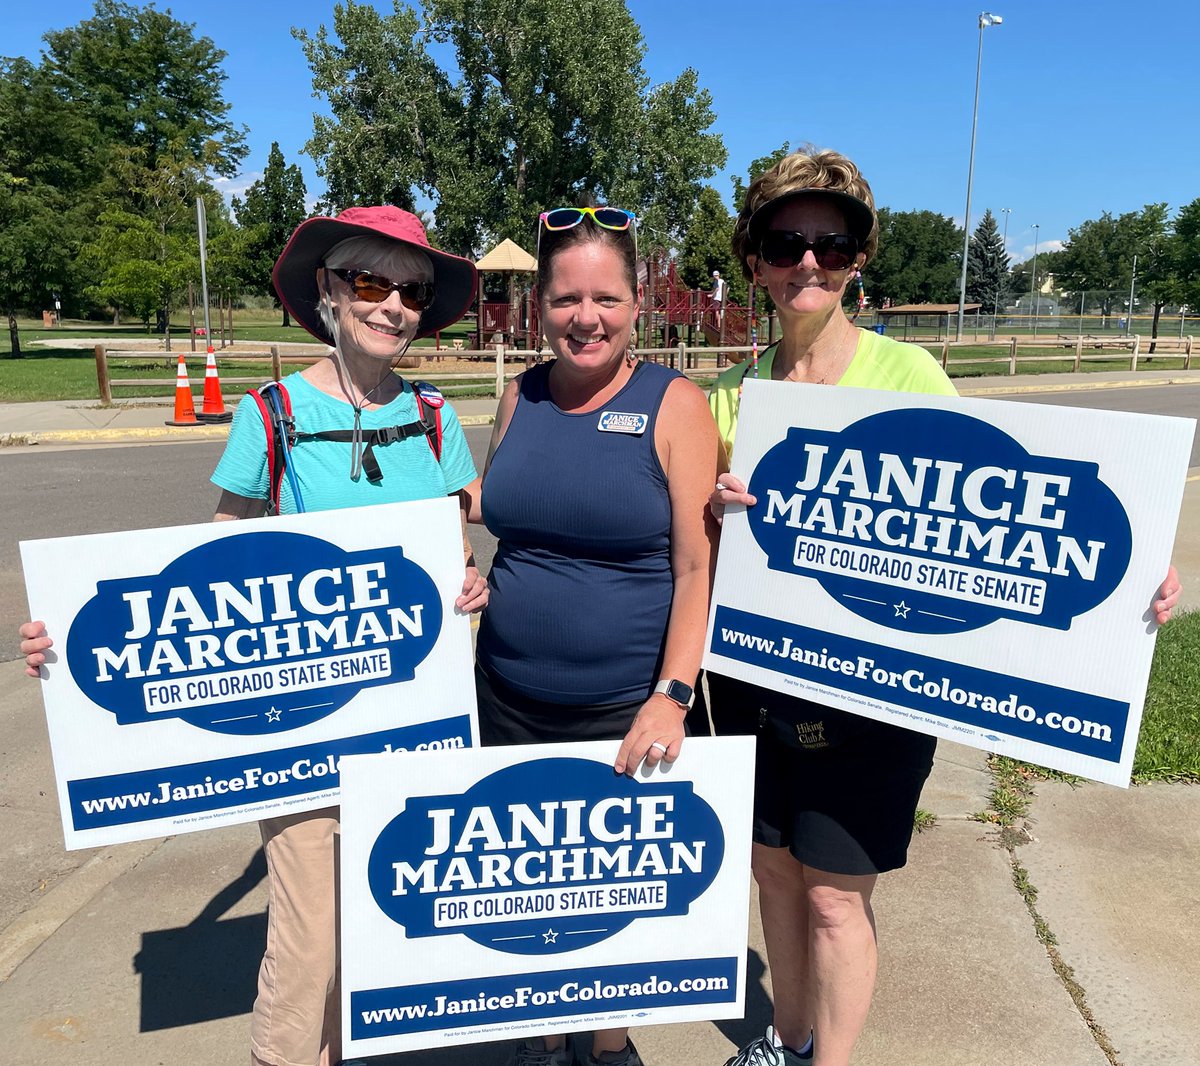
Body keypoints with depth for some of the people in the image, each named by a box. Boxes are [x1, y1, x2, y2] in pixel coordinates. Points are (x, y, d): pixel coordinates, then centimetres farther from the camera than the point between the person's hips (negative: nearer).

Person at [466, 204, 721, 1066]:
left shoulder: (673, 404, -9)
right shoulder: (521, 397, 5)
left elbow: (698, 565, -12)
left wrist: (670, 698, -17)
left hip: (626, 709, -4)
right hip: (510, 699, 4)